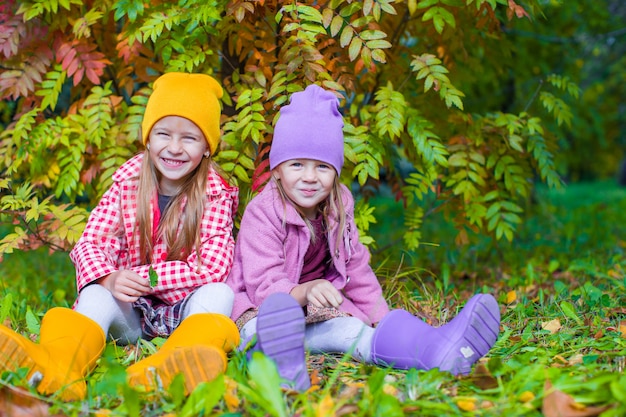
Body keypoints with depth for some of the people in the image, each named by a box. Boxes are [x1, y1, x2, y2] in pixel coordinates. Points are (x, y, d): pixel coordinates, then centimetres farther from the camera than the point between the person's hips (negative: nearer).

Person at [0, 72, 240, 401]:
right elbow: (90, 243, -5)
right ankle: (57, 366, -60)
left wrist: (144, 277, -22)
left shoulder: (216, 195, -5)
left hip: (188, 308, -1)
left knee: (220, 293, -31)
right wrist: (109, 279, -27)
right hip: (131, 311, 2)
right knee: (96, 294, -27)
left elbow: (213, 268, -15)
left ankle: (168, 367, -62)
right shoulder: (127, 184, 1)